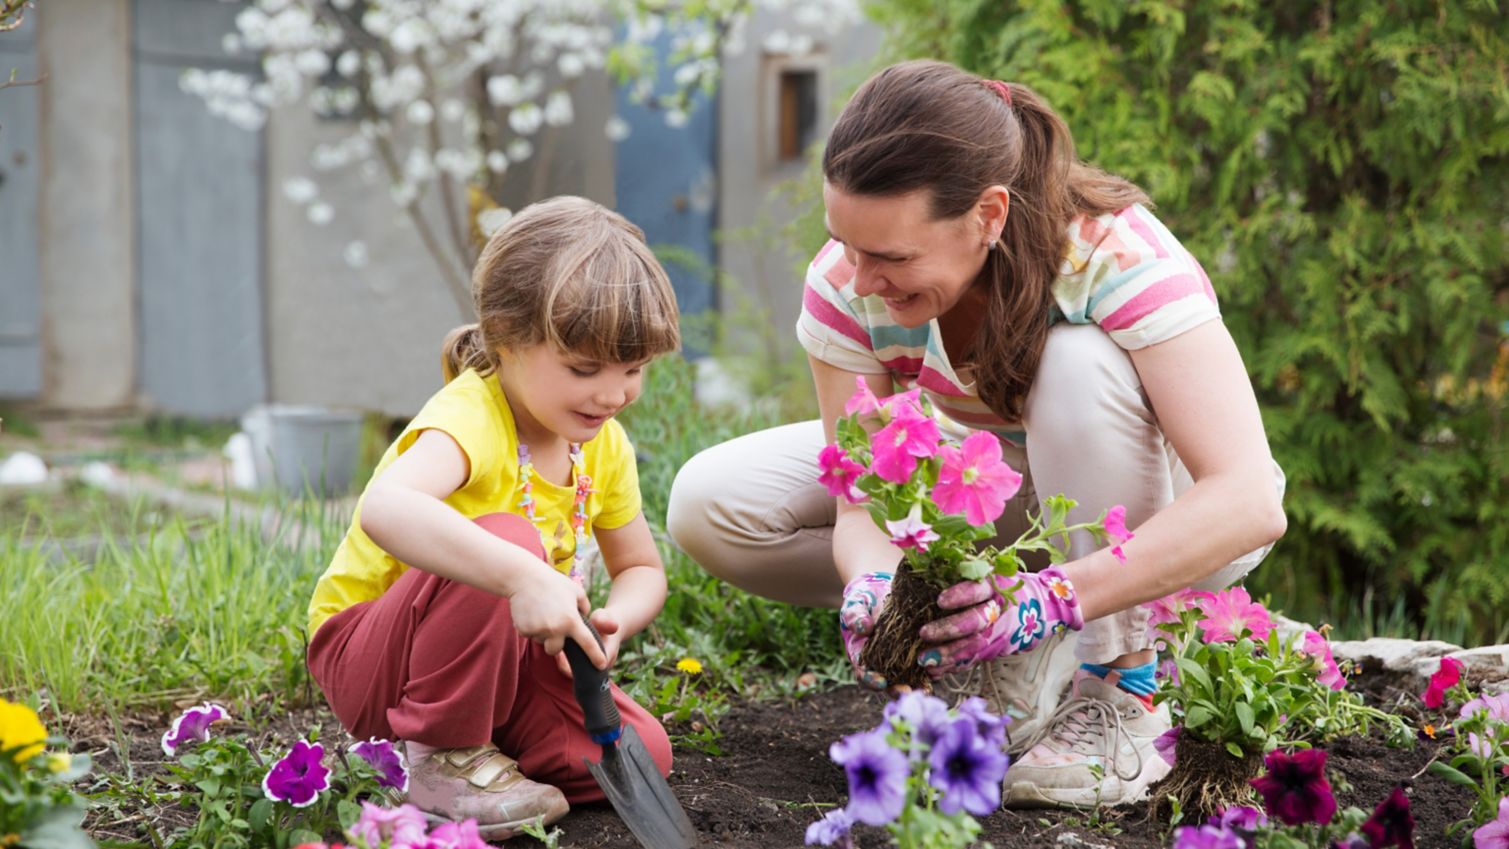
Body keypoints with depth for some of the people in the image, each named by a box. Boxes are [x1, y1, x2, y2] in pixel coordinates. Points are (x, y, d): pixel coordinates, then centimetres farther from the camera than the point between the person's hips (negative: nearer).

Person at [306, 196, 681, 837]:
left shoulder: (604, 446, -2)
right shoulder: (470, 417, -27)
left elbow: (642, 568, 10)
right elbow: (386, 509, -49)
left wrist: (613, 620, -15)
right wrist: (523, 577, -59)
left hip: (497, 653, 7)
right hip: (364, 655, -7)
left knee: (640, 753, -13)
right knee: (506, 541, -35)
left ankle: (478, 745, 10)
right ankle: (443, 759, -19)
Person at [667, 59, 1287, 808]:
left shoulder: (1115, 255, -34)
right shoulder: (845, 284, -21)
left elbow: (1249, 502, -41)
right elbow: (861, 505, -18)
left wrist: (1052, 597, -51)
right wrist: (874, 585, -42)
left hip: (1156, 508, -4)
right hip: (997, 489, 4)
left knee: (1080, 361, -37)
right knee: (708, 505, -14)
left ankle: (1125, 694, -21)